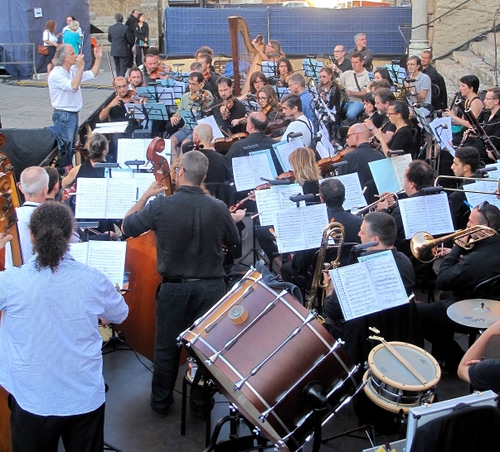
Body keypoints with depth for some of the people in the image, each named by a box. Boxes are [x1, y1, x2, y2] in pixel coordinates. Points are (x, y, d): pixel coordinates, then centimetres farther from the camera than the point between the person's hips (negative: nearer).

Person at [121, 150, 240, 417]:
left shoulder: (160, 206, -16)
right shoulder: (218, 208, -11)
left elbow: (127, 227, 0)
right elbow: (234, 242, 7)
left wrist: (146, 195, 6)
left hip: (174, 288, -1)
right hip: (211, 287, 1)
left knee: (167, 347, 16)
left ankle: (161, 402, 31)